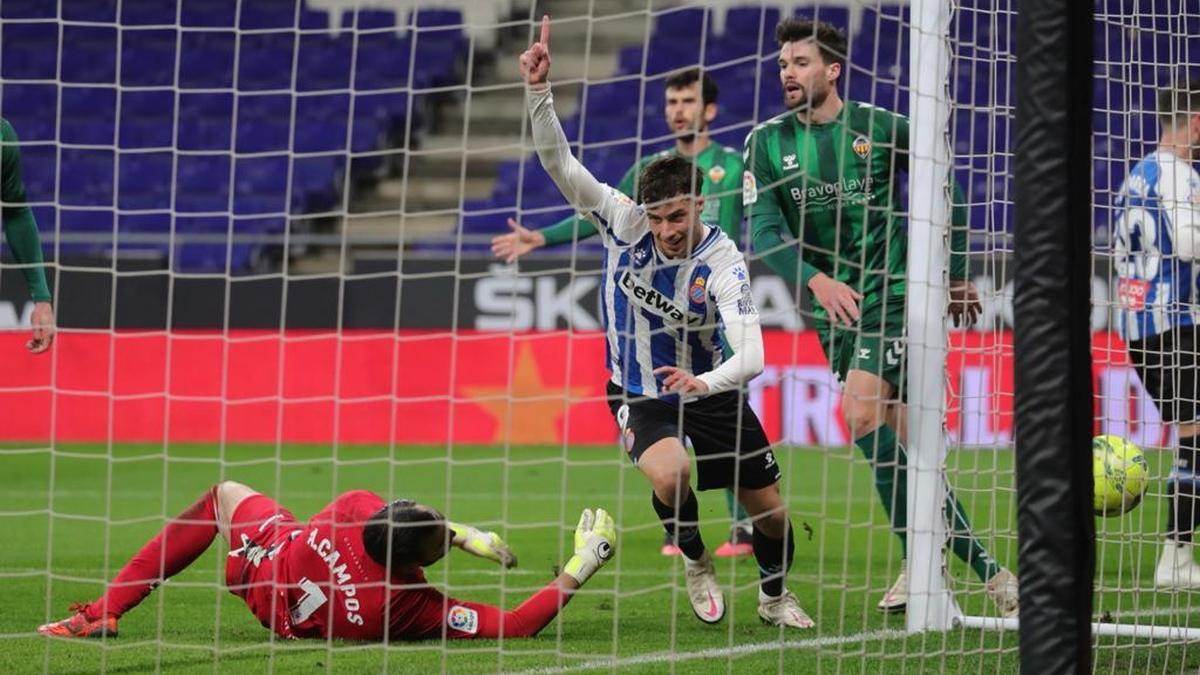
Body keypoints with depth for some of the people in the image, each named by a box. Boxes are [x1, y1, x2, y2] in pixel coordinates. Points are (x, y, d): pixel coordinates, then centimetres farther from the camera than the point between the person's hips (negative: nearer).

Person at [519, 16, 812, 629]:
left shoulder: (722, 262, -25)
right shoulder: (624, 223, -18)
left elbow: (750, 353, -36)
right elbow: (559, 164, -24)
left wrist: (704, 382, -57)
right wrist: (538, 91, -38)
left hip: (711, 389, 0)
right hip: (642, 398, 0)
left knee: (770, 511, 3)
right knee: (671, 474, -31)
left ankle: (774, 596, 35)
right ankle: (696, 564, 1)